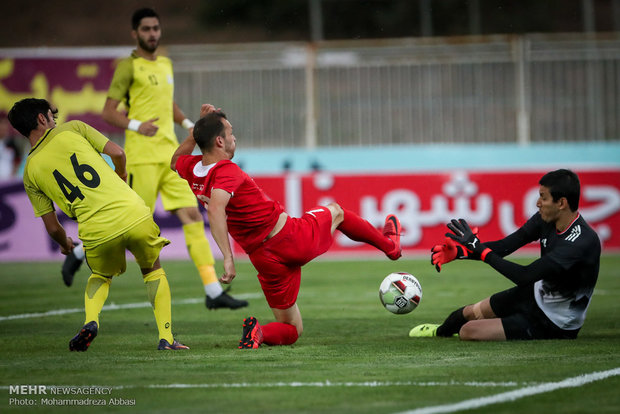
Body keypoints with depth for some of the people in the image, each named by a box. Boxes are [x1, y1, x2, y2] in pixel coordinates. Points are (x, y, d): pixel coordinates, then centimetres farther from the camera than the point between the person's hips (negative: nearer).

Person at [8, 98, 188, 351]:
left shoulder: (30, 173, 11)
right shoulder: (73, 129, 8)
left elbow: (52, 228, 12)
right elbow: (117, 153, 4)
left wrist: (64, 244, 35)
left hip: (96, 233, 1)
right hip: (134, 215, -1)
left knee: (101, 275, 32)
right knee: (153, 271, 24)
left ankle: (90, 320, 4)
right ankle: (166, 338, 12)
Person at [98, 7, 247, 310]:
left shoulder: (165, 64, 18)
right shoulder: (129, 67, -4)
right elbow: (108, 112, -7)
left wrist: (187, 124, 16)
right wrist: (135, 125, -22)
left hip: (170, 154, 7)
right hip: (143, 157, -7)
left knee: (192, 215, -3)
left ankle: (213, 291, -6)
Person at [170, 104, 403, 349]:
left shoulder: (192, 170, -1)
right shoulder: (227, 172, -23)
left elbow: (176, 160, 25)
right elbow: (215, 209, -42)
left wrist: (200, 126, 16)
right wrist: (228, 258, -46)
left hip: (266, 261, 6)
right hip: (292, 237, -6)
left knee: (291, 331, 17)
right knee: (335, 211, 28)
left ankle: (259, 332, -15)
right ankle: (388, 244, 49)